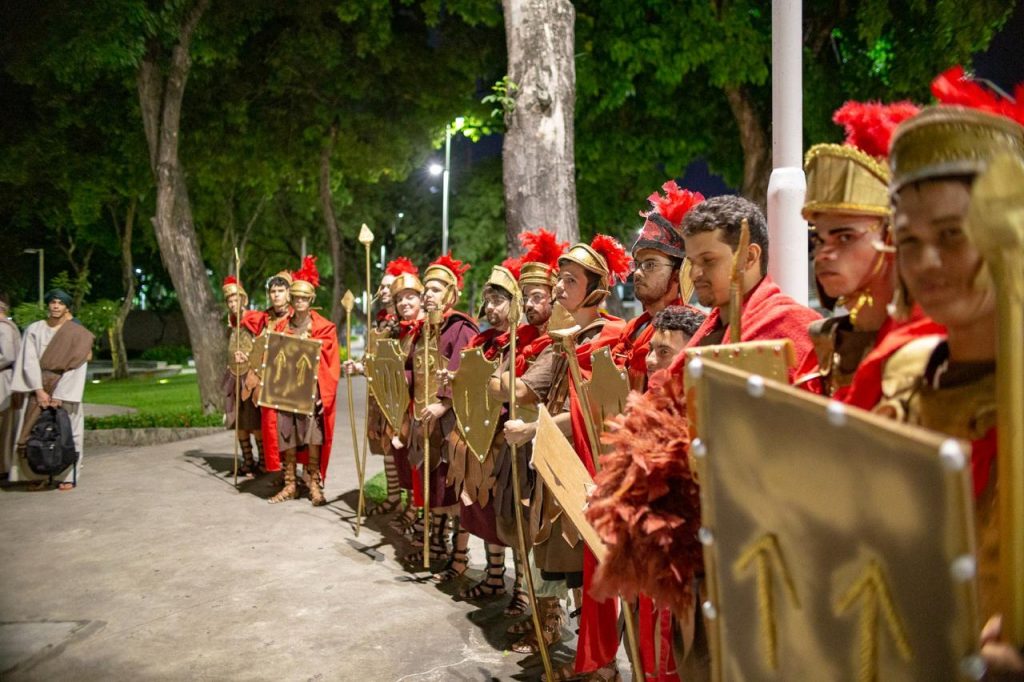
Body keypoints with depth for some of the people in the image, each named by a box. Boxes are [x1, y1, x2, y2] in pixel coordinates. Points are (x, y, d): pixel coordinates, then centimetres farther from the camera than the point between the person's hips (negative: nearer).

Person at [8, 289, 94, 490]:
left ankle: (67, 476, 6)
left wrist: (59, 395, -13)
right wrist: (39, 390, -12)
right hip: (39, 388, 2)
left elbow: (76, 367, -6)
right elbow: (30, 362, -2)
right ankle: (39, 476, 6)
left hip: (65, 391, -1)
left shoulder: (77, 333, -1)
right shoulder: (34, 330, 4)